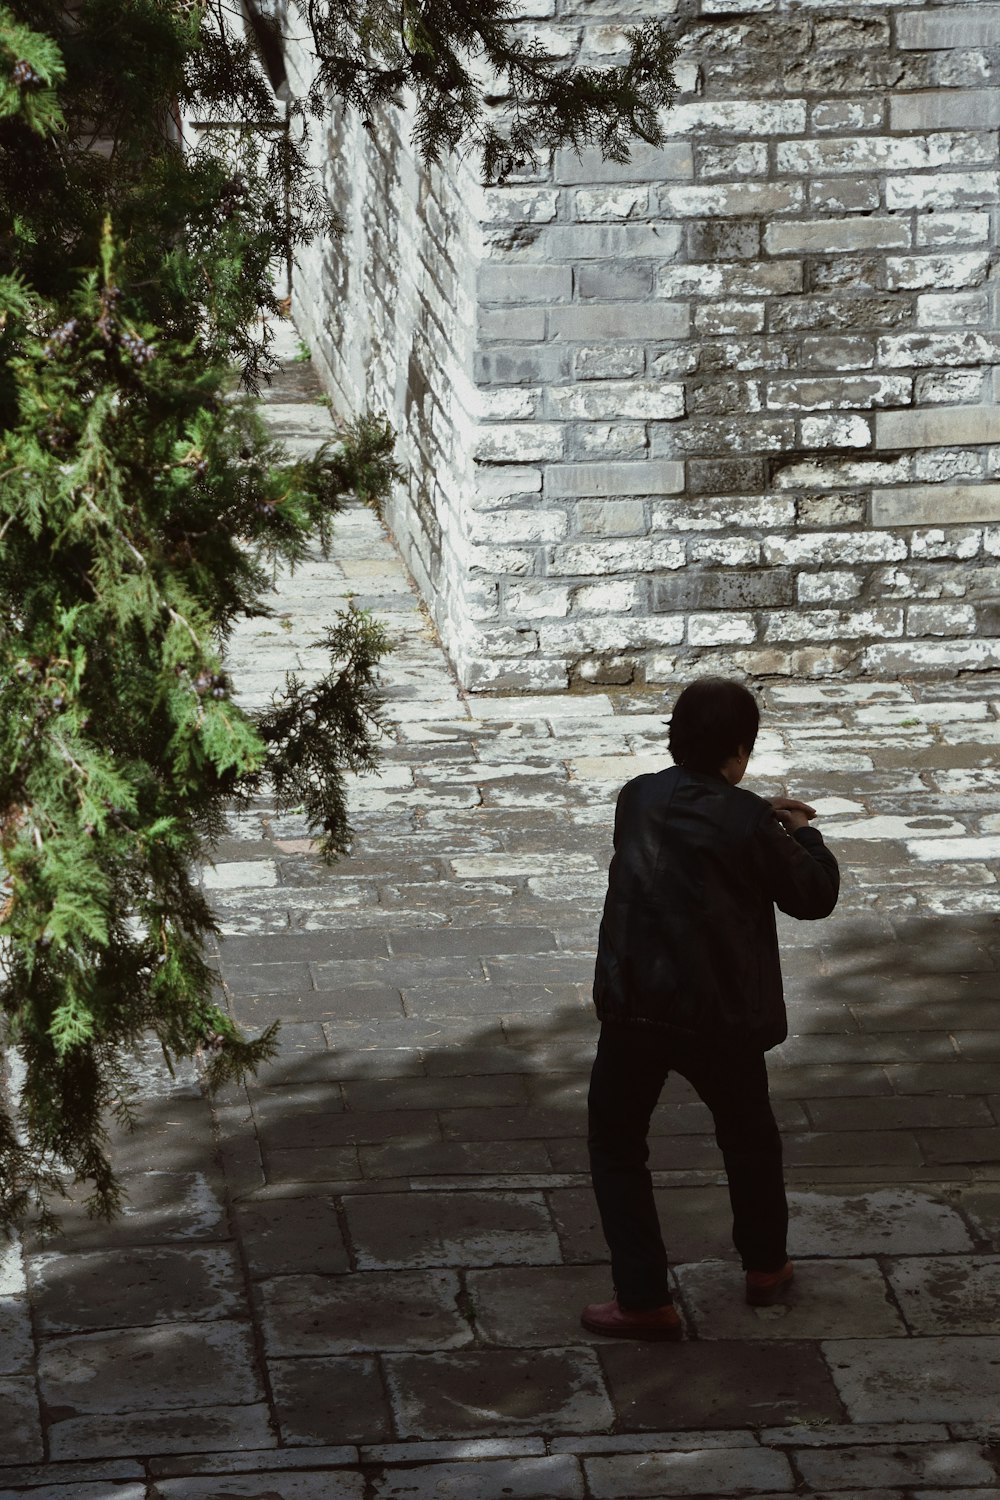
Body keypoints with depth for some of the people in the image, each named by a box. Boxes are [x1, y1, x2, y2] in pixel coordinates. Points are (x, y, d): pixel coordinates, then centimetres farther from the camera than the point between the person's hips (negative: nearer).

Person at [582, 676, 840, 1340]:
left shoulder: (638, 799, 0)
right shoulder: (748, 823, -12)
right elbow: (814, 896, 0)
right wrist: (802, 834, 16)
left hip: (633, 1007, 1)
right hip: (720, 1013, -1)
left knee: (617, 1144, 12)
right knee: (750, 1135, 23)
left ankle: (644, 1299, 6)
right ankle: (766, 1265, 39)